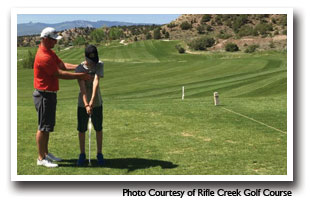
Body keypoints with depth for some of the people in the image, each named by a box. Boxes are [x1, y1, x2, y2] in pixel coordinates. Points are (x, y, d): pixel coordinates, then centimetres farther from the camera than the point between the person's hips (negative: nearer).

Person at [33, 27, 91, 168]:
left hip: (50, 94, 10)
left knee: (47, 126, 16)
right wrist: (80, 76, -17)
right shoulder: (43, 57, -23)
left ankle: (46, 153, 25)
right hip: (44, 95, -10)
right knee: (43, 127, -4)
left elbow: (63, 65, 12)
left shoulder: (50, 52, 12)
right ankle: (41, 158, 3)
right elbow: (59, 74, -21)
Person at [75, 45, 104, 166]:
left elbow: (96, 82, -19)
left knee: (98, 129, 8)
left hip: (97, 103, 1)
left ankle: (99, 154, 20)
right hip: (82, 104, -1)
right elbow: (82, 88, -20)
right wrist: (86, 105, -31)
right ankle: (82, 154, 20)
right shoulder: (79, 69, -11)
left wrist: (92, 100, -31)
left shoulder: (99, 65, -6)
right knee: (81, 129, 6)